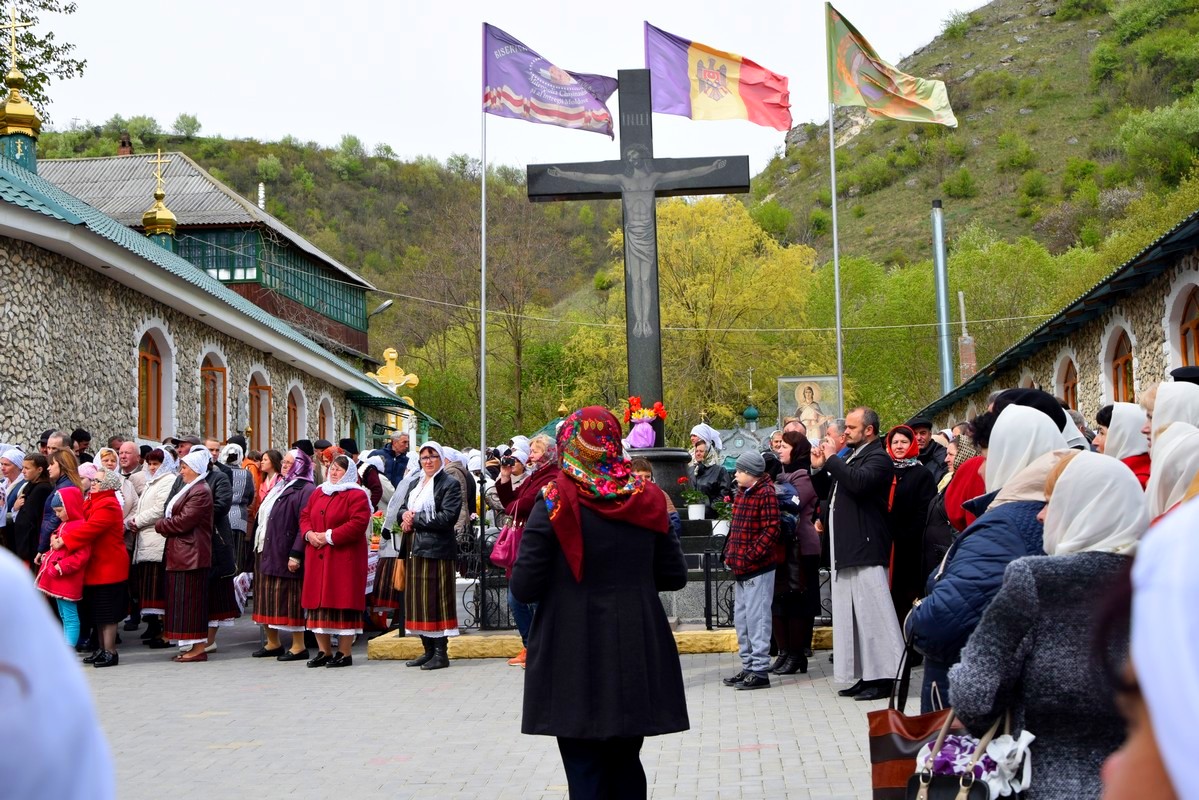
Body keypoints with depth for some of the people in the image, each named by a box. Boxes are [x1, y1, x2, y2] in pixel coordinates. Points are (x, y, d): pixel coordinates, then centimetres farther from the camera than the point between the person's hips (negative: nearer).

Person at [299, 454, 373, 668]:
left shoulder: (356, 495, -6)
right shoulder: (318, 493, 17)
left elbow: (358, 523, -17)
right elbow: (305, 516, 18)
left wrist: (330, 536, -17)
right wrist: (309, 533, -4)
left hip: (344, 559, -7)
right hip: (317, 557, 7)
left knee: (343, 602, -5)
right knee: (317, 602, 7)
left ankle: (344, 653, 3)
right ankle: (324, 652, 17)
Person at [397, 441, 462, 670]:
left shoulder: (450, 484, -4)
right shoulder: (414, 484, 21)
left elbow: (447, 517, -15)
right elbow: (402, 509, 18)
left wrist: (416, 519, -12)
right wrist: (405, 515, -6)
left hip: (436, 549, -7)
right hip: (414, 549, 8)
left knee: (436, 599, -6)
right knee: (418, 599, 8)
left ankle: (441, 653, -2)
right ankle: (428, 650, 16)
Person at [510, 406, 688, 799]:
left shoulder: (554, 504, -11)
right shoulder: (647, 500, 0)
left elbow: (524, 588, -12)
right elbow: (674, 576, 7)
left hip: (576, 662, -4)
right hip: (638, 655, 4)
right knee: (626, 765, 17)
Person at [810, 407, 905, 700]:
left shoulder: (878, 458, -8)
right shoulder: (852, 457, 21)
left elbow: (859, 482, -27)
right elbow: (828, 492, 25)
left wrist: (832, 459, -16)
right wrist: (820, 469, 9)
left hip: (866, 550, -10)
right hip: (846, 550, 10)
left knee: (872, 611, -9)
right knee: (851, 613, 10)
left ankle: (883, 677, -5)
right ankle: (866, 675, 15)